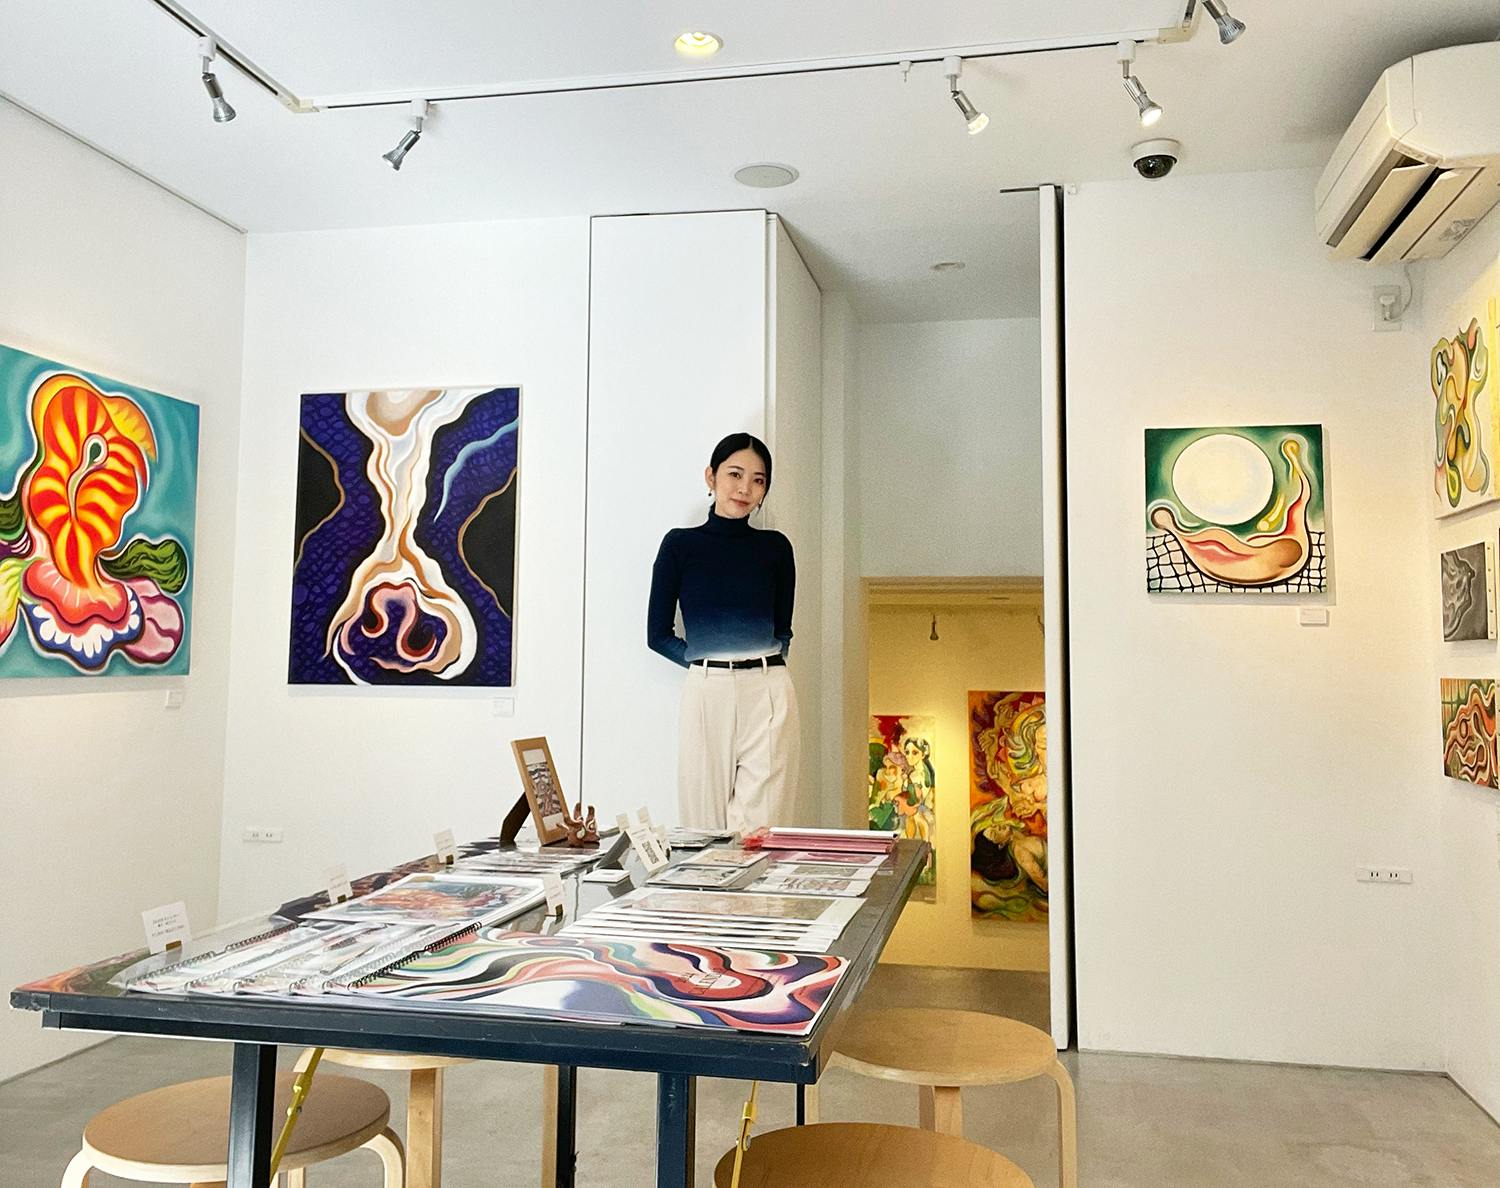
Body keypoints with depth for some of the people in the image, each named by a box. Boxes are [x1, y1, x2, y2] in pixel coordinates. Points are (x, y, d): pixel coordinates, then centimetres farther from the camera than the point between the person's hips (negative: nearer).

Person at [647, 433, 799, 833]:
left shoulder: (775, 548, 8)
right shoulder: (680, 544, 4)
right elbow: (658, 634, 6)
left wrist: (756, 663, 3)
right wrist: (708, 662, 3)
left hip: (768, 696, 1)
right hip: (706, 694, 0)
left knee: (759, 831, -3)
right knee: (705, 829, 3)